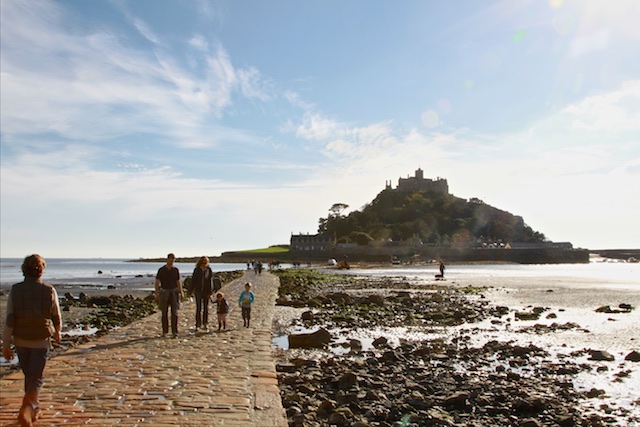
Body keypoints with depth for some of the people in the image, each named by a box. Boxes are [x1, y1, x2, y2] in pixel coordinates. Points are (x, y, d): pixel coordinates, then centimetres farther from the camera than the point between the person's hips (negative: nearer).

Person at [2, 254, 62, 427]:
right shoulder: (49, 291, -12)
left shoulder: (15, 290, -10)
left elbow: (9, 320, -10)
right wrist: (57, 332, 19)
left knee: (29, 375, 20)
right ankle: (26, 409, -13)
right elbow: (56, 317, 0)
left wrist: (6, 345, -3)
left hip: (21, 341, 2)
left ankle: (34, 408, 34)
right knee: (36, 378, 6)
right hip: (41, 342, -2)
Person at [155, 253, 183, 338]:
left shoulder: (176, 270, 4)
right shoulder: (161, 270, -1)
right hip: (164, 292, 0)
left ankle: (174, 332, -6)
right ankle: (165, 331, 16)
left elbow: (178, 282, 8)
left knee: (174, 312, -9)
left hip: (174, 292, 0)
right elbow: (157, 282, -1)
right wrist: (156, 294, -11)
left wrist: (181, 293, 1)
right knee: (164, 313, 4)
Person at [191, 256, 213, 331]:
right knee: (199, 308, -5)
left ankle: (205, 323, 22)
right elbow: (193, 280, 3)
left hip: (206, 291, 1)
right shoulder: (196, 270, -1)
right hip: (198, 291, -1)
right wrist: (191, 290, -2)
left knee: (206, 308, 10)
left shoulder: (209, 270, -2)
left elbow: (210, 281, -4)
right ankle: (198, 325, 0)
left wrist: (210, 293, -8)